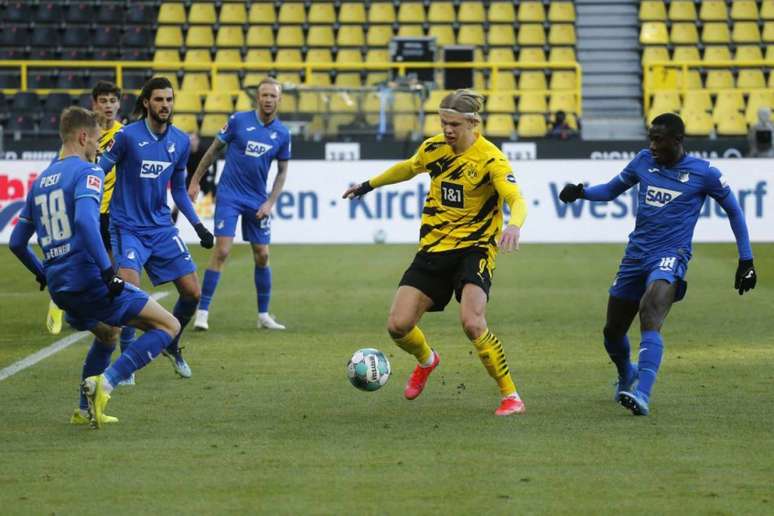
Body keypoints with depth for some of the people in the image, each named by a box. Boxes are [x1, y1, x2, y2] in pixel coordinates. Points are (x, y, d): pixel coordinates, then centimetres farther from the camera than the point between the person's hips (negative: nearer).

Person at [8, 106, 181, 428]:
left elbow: (17, 242, 21)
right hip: (89, 278, -8)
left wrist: (42, 275, 37)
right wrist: (108, 271, -26)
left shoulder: (40, 181, 17)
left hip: (60, 288, 8)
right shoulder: (87, 172, -6)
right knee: (167, 326, -5)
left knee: (108, 333, 35)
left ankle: (85, 411, 31)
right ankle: (106, 382, -19)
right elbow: (84, 221, -25)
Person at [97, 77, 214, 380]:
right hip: (128, 227, -5)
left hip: (162, 229, 5)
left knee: (192, 292, 1)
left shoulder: (180, 141, 4)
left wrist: (198, 226, 10)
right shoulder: (128, 135, -11)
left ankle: (171, 345, 28)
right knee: (130, 289, -24)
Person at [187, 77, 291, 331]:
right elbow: (214, 150, 2)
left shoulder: (282, 133, 0)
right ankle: (202, 312, -8)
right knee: (221, 251, -13)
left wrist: (270, 202, -2)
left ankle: (264, 315, 18)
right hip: (229, 196, -3)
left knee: (262, 256, 6)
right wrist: (195, 181, 1)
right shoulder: (238, 120, -8)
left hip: (257, 201, 3)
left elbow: (282, 171, 9)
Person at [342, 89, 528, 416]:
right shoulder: (434, 148, 1)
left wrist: (514, 226, -51)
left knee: (472, 321, -28)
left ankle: (510, 396, -11)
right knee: (398, 325, -4)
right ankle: (426, 360, 33)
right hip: (433, 247, 5)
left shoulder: (490, 159, -16)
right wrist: (368, 185, 34)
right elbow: (409, 168, 24)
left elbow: (517, 200, -29)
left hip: (474, 248, -5)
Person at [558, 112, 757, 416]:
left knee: (650, 317, -31)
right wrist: (581, 192, -1)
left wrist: (746, 261, 7)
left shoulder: (704, 174, -4)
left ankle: (642, 395, -40)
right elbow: (612, 189, 19)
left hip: (670, 256, -6)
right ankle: (627, 376, 44)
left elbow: (734, 211, 7)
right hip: (636, 254, 6)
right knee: (612, 331, 11)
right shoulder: (644, 161, 7)